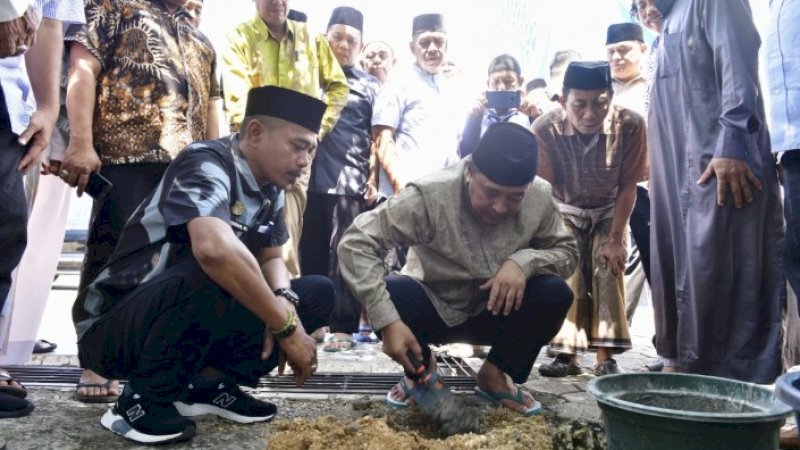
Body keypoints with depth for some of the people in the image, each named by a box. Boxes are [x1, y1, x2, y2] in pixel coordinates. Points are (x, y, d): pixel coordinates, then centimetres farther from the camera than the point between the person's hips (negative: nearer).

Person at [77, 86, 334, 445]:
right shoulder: (206, 164, -23)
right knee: (213, 276, -38)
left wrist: (283, 300, -16)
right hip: (117, 328, -8)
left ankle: (209, 384, 1)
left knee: (318, 293, -1)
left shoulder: (270, 190, 1)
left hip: (195, 324, 8)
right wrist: (288, 327, -33)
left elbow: (271, 257, 8)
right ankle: (143, 401, -14)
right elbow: (214, 249, -42)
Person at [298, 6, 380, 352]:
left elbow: (376, 138, 9)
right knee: (311, 252, 5)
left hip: (352, 181, -2)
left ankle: (343, 326, 0)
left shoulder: (370, 86, 13)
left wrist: (373, 179, -3)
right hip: (312, 177, 2)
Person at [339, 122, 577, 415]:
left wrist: (524, 261, -30)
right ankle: (422, 372, 1)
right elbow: (355, 244, -32)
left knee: (555, 293, -25)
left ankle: (495, 375, 2)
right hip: (433, 310, -2)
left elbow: (567, 251, -6)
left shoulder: (540, 198, -20)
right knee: (392, 292, -33)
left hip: (494, 314, 2)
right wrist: (388, 322, -40)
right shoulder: (429, 196, -30)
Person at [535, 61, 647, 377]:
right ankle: (567, 354, -7)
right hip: (565, 212, 0)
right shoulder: (544, 129, -31)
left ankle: (606, 357, -9)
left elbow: (628, 186, -19)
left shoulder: (630, 125, -30)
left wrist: (615, 239, -16)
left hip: (609, 211, 0)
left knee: (608, 269, -14)